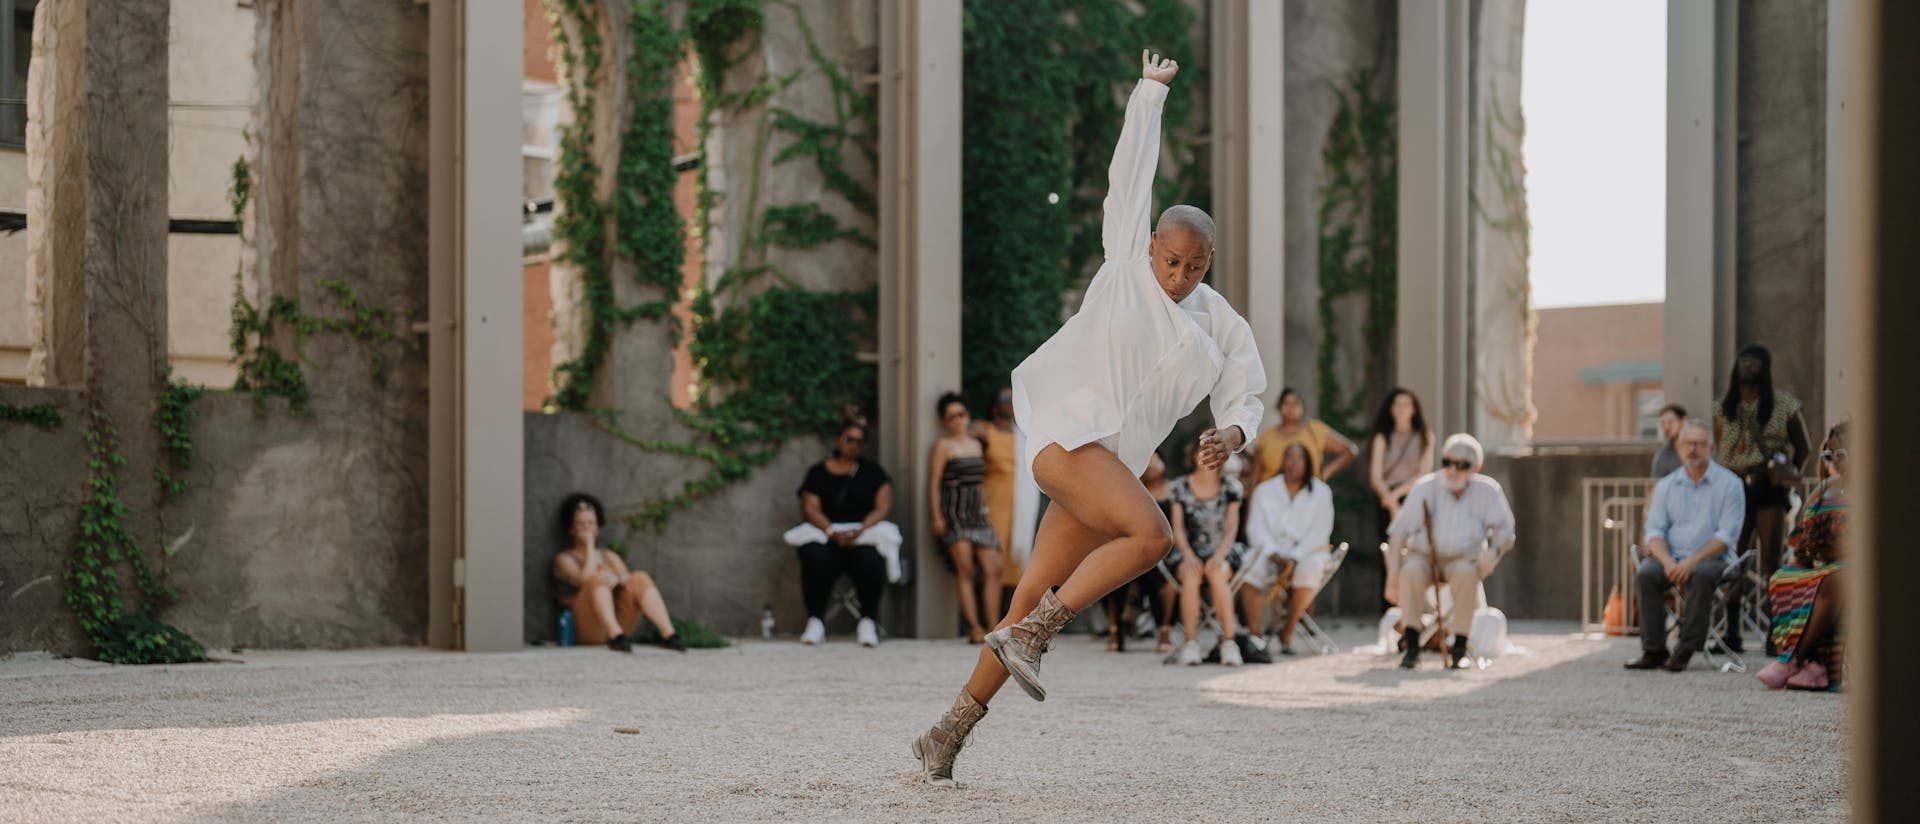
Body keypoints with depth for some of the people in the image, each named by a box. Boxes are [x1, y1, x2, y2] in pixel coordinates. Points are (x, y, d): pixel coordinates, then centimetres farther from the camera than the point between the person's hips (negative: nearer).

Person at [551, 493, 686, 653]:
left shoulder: (610, 556, 23)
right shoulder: (564, 559, 9)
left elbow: (628, 580, 2)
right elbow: (585, 581, -12)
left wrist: (618, 579, -22)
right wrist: (589, 545, -1)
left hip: (619, 621, 4)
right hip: (587, 631, -4)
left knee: (640, 578, -21)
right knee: (599, 578, -30)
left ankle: (668, 634, -40)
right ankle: (615, 636, -51)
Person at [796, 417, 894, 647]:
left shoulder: (872, 471, 17)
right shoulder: (818, 472, 15)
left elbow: (883, 507, 5)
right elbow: (810, 508, 2)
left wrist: (860, 530, -14)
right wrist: (832, 532, -17)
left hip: (866, 532, 0)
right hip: (824, 533, 0)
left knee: (871, 559, -35)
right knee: (815, 558, -34)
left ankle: (867, 621, -21)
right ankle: (815, 621, -21)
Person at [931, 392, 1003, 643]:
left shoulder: (976, 445, 18)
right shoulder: (943, 446, -1)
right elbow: (934, 482, -6)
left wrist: (985, 506, 15)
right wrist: (937, 517, -13)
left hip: (977, 513, 6)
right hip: (953, 514, -6)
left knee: (993, 568, -5)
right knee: (964, 568, -16)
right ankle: (974, 628, -20)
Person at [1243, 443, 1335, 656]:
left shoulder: (1320, 492, 8)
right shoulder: (1264, 490, 13)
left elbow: (1320, 532, -2)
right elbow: (1256, 528, 3)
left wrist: (1294, 558, -16)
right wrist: (1275, 556, -15)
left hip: (1306, 552, -1)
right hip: (1269, 551, 1)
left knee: (1310, 570, -37)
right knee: (1249, 567, -33)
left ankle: (1287, 632, -22)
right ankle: (1254, 633, -31)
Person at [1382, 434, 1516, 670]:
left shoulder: (1488, 491, 3)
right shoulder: (1425, 488, 0)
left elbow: (1504, 530, 4)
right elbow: (1398, 532, -3)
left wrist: (1493, 551, -21)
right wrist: (1393, 576, -14)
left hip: (1463, 558, 0)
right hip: (1424, 556, 0)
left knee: (1466, 572, -37)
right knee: (1411, 570, -35)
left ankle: (1459, 647, -29)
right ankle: (1411, 646, -30)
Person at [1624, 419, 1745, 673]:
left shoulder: (1729, 483, 2)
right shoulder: (1666, 486, 14)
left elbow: (1727, 534, -7)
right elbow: (1654, 531, 6)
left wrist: (1692, 561, -19)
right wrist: (1667, 562, -15)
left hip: (1710, 558, -3)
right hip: (1672, 556, 3)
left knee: (1702, 574, -37)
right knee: (1646, 573, -28)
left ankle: (1686, 650, -33)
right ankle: (1653, 650, -27)